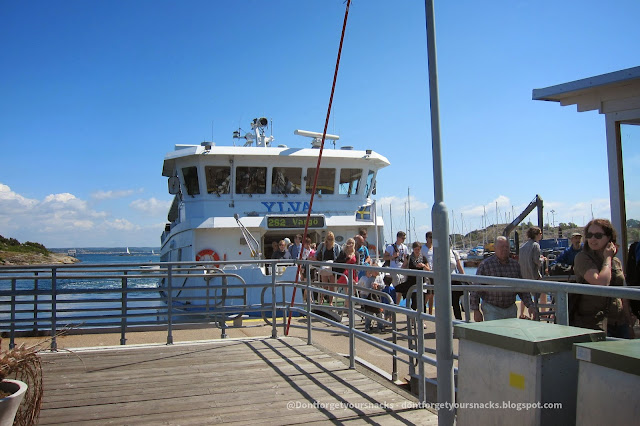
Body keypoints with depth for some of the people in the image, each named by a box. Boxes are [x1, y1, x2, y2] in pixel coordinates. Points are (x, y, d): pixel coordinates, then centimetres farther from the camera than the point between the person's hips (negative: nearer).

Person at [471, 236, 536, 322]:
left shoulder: (515, 265, 8)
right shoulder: (485, 264, -6)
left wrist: (530, 305, 6)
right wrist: (476, 311, -8)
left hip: (511, 310, 5)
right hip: (492, 310, -4)